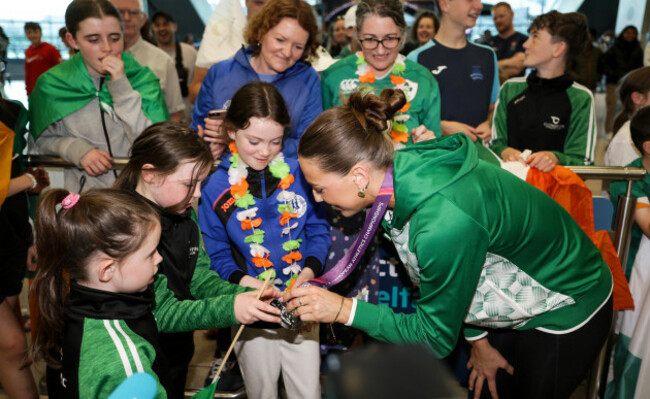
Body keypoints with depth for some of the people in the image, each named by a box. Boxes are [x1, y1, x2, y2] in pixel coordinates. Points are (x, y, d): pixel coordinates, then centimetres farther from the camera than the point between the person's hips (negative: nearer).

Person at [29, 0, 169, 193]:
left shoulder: (142, 78, -1)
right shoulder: (52, 84, 2)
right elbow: (43, 141, 12)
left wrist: (122, 86, -16)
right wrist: (76, 149, -9)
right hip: (83, 194, 1)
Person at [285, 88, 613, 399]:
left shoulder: (444, 223, -42)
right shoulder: (398, 169, -16)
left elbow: (436, 337, -26)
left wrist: (344, 310, -26)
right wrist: (478, 340, 5)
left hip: (567, 312, -7)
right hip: (514, 301, 7)